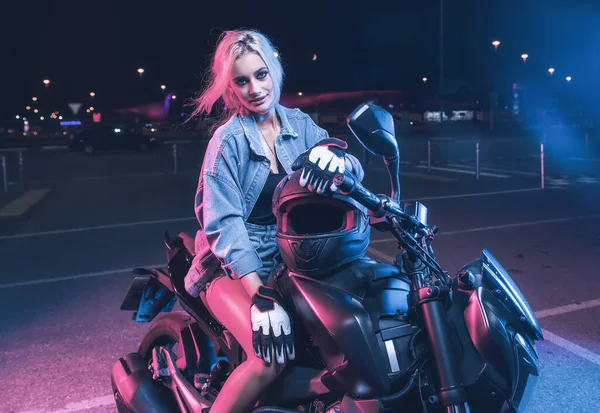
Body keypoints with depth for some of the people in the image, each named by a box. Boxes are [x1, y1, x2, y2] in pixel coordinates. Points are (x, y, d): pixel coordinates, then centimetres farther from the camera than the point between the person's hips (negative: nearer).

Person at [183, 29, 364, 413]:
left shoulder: (299, 123, 4)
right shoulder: (228, 140, -11)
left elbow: (356, 171, -5)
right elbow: (224, 224, -19)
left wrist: (333, 153, -29)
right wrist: (261, 294, -29)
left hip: (290, 260, 5)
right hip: (233, 267, -5)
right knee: (271, 357, -28)